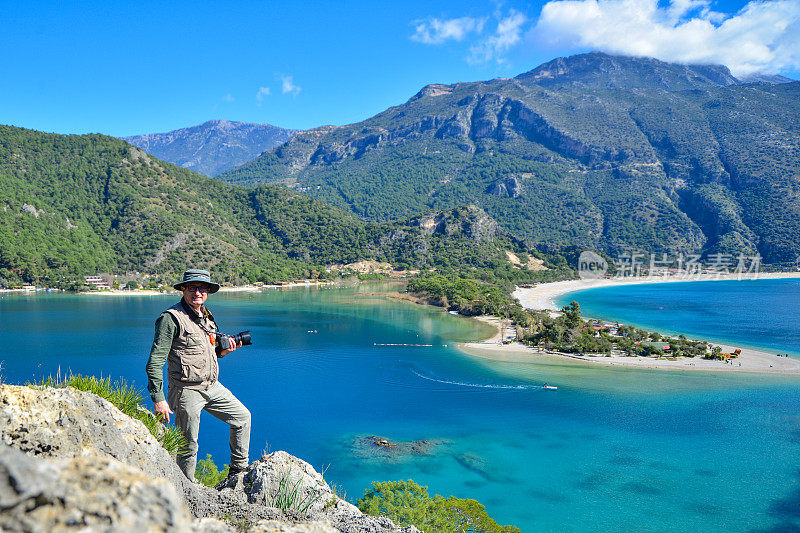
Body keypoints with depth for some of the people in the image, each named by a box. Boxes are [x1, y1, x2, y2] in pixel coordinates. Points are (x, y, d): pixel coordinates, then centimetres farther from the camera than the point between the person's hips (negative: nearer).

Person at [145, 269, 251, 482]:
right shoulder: (171, 318, -14)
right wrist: (158, 399, -20)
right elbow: (155, 363, -16)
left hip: (213, 387, 8)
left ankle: (239, 470, 29)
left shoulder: (207, 316, 10)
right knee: (188, 446, 2)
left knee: (242, 417, 14)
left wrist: (222, 349, 2)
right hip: (187, 391, -8)